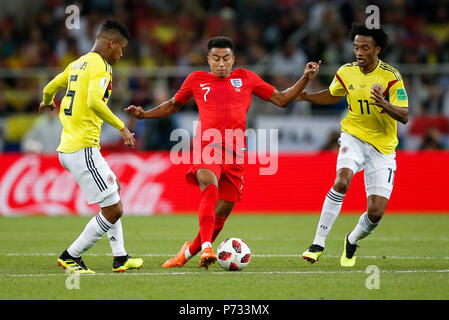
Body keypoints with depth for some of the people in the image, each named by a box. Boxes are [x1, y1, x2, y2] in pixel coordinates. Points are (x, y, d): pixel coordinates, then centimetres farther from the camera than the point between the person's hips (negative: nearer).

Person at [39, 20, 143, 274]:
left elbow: (50, 88, 29)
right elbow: (94, 101, -27)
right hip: (83, 150, -10)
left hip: (66, 148, 10)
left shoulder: (78, 64, 16)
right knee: (113, 210, -6)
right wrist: (121, 127, -22)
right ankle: (71, 256, 5)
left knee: (114, 190, 25)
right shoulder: (100, 66, -11)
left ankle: (120, 257, 24)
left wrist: (47, 102, 51)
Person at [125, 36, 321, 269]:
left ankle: (190, 251, 23)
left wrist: (305, 79, 9)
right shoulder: (196, 80, 13)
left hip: (234, 152, 2)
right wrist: (144, 114, 17)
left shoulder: (246, 79, 15)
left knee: (221, 213, 1)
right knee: (210, 188, -33)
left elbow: (281, 100, 19)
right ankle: (206, 247, -42)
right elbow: (173, 105, 28)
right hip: (207, 146, -2)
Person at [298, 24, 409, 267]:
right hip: (354, 136, 1)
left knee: (376, 213, -8)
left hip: (382, 147, -1)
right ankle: (318, 243, -24)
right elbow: (332, 96, 21)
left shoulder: (391, 76, -12)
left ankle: (352, 241, 26)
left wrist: (386, 106, -35)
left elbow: (404, 116, -16)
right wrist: (305, 96, 5)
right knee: (342, 180, -31)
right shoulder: (346, 73, -1)